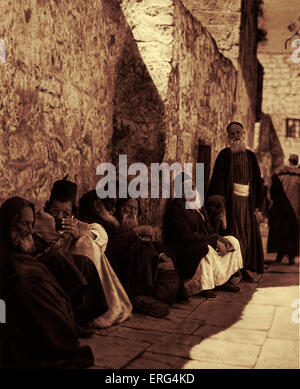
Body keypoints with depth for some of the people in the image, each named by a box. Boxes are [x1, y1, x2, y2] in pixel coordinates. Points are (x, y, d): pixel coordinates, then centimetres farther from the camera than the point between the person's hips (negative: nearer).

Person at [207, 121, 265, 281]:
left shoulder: (250, 155, 12)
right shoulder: (225, 154, 0)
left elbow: (257, 180, 12)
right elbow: (218, 179, -7)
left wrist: (256, 202, 4)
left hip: (247, 200, 5)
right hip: (231, 200, -4)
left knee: (248, 233, 5)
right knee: (233, 233, -5)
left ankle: (244, 269, 16)